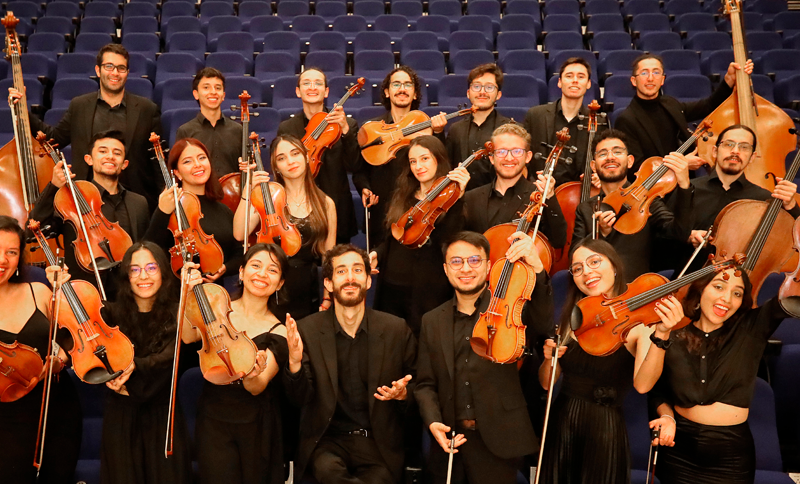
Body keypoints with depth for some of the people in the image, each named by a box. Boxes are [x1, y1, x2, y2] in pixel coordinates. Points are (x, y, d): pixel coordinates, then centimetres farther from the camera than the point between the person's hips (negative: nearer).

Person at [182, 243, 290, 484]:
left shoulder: (279, 333, -4)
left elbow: (256, 388, -14)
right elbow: (188, 336, -21)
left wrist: (252, 376, -36)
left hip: (257, 427, 1)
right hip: (213, 421, 0)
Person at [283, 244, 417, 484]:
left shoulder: (396, 329, -1)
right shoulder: (307, 329, -1)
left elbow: (415, 382, 12)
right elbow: (299, 397, -2)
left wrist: (403, 392, -10)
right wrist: (294, 361, -20)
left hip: (379, 441, 0)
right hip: (327, 439, 0)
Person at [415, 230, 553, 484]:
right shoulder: (432, 322, 8)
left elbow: (542, 323, -23)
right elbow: (425, 384, 8)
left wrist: (537, 268, -37)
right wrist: (433, 422, -10)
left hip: (497, 443, -3)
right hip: (449, 443, 3)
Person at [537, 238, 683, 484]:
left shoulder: (640, 322, -7)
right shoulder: (573, 320, 6)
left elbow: (642, 385, -23)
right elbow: (546, 383, 6)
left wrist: (661, 334, -35)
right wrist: (549, 359, -14)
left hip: (605, 429, -4)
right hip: (560, 425, 4)